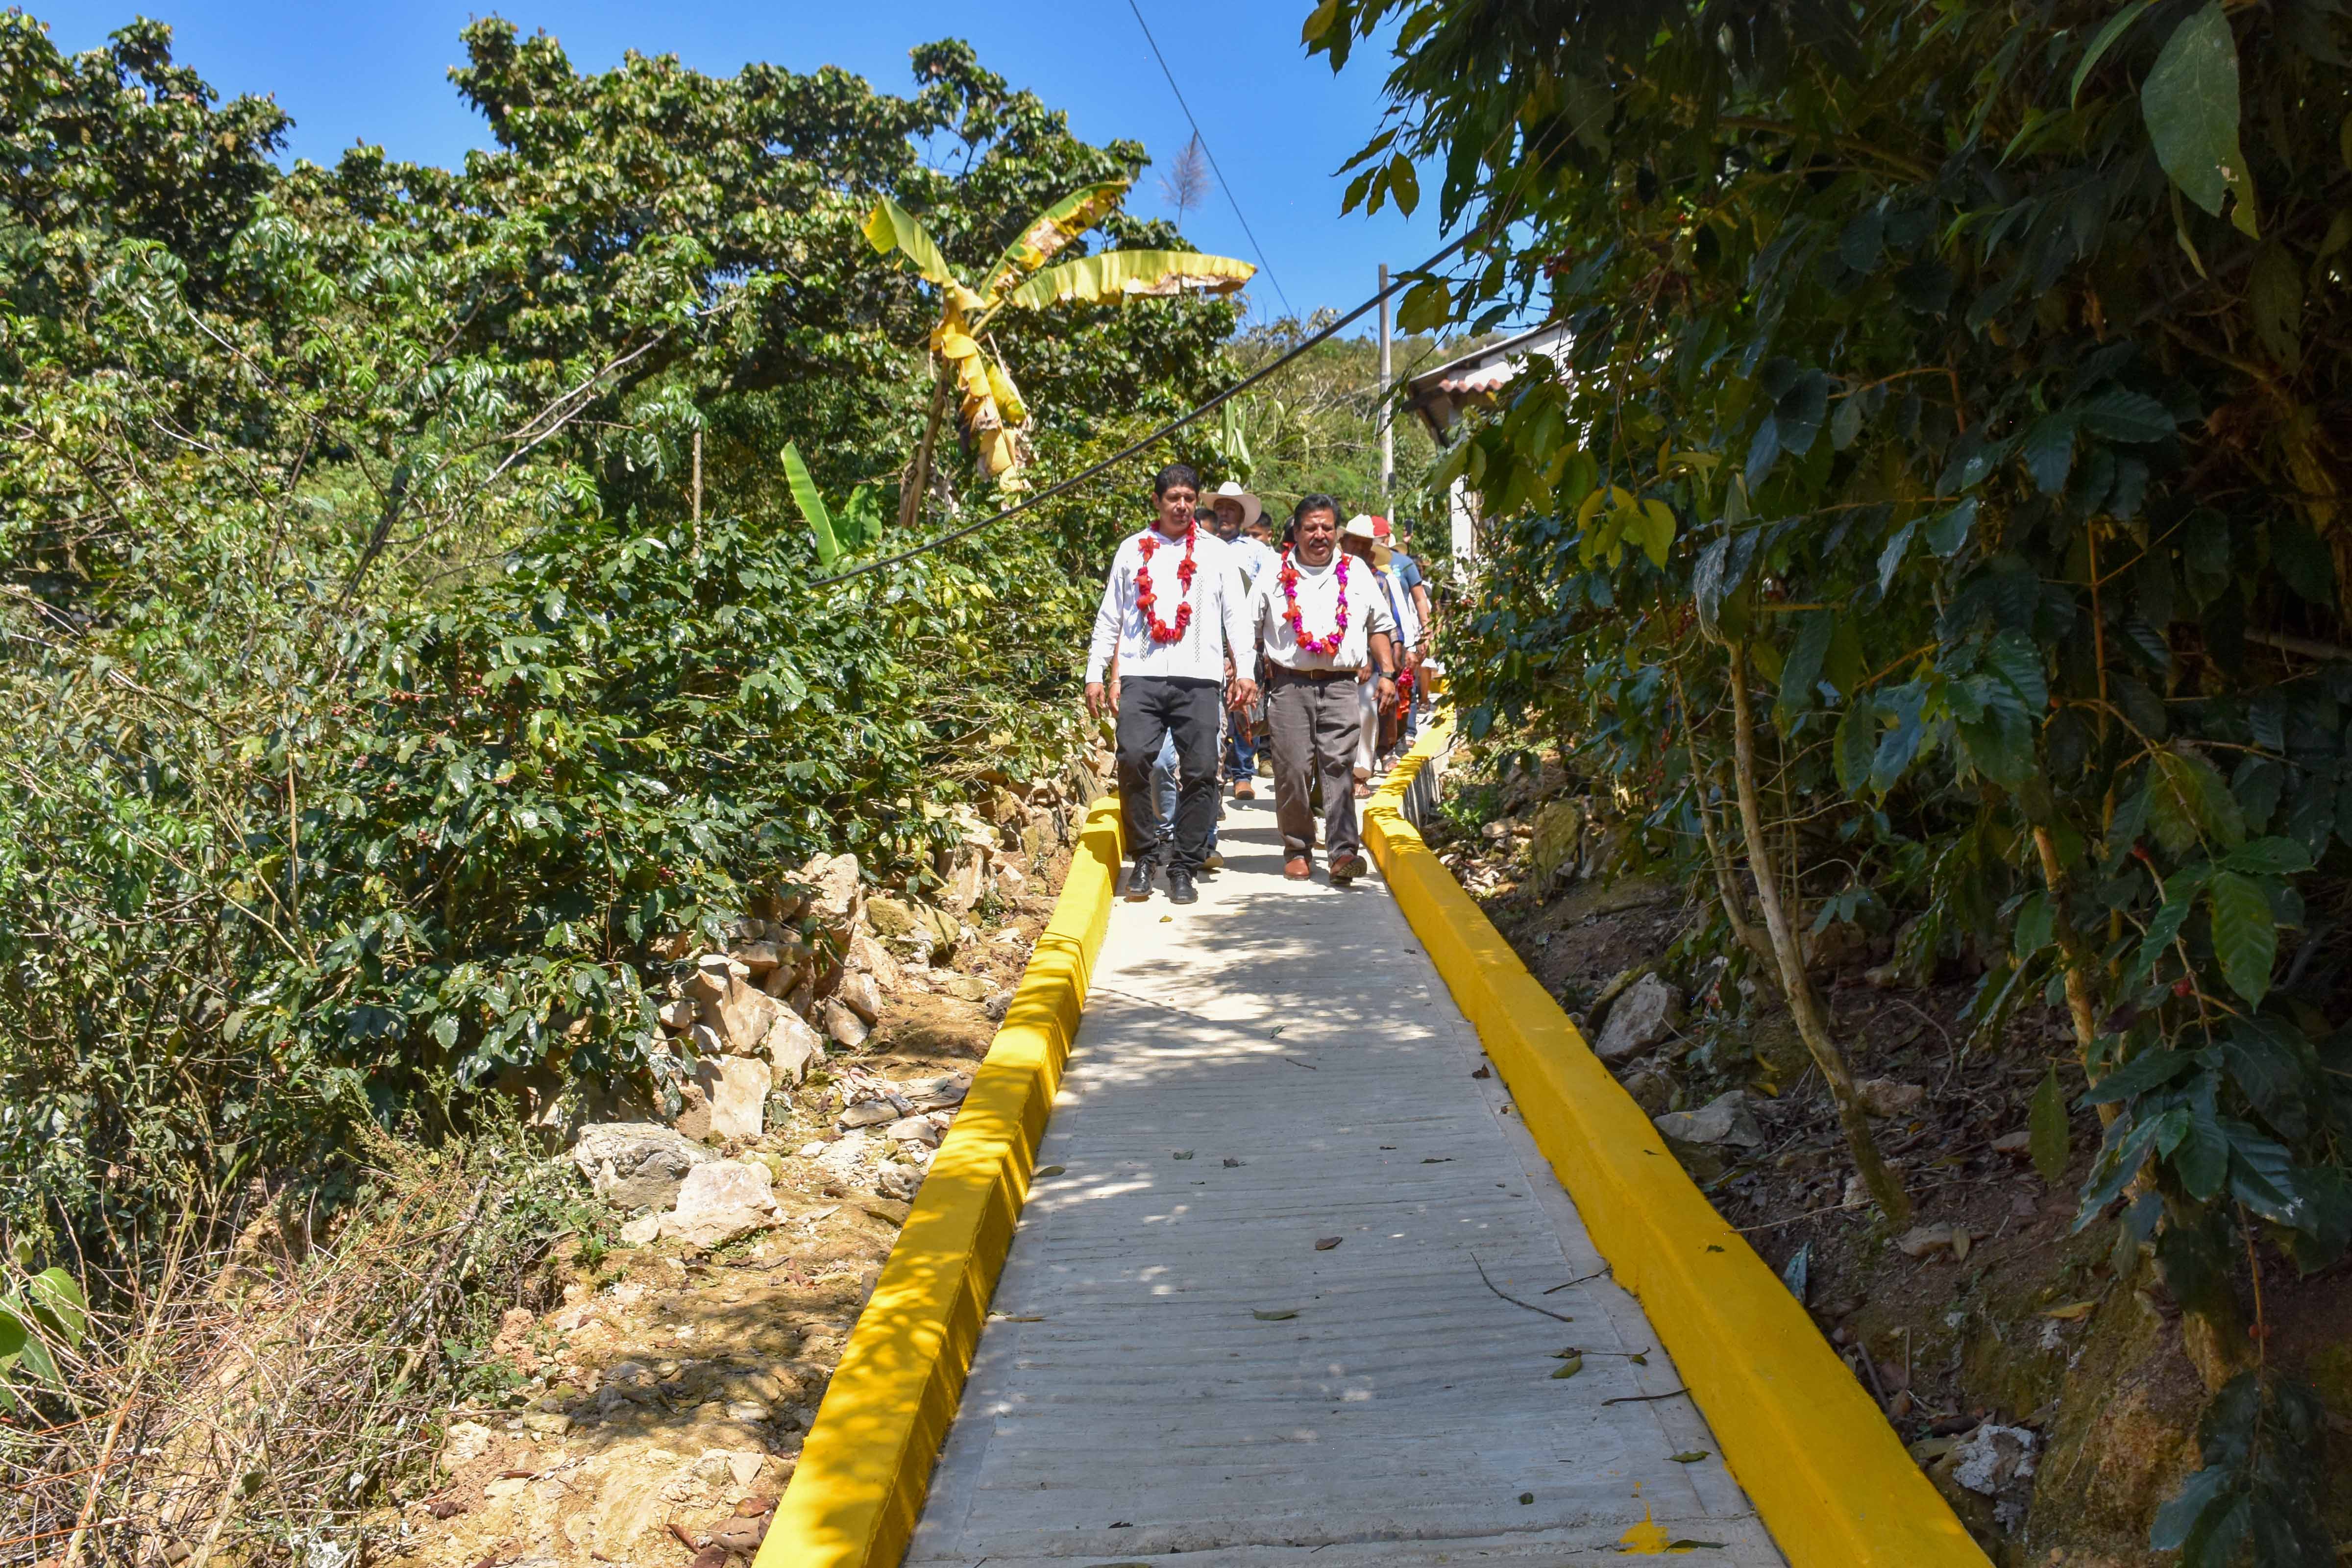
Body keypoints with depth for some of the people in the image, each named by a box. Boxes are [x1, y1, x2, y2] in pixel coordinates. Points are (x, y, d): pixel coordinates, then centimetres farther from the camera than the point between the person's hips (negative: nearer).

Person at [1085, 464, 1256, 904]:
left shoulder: (1215, 552, 14)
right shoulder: (1132, 550, 16)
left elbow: (1236, 614, 10)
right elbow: (1110, 616, 17)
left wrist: (1244, 671, -1)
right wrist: (1095, 674, 10)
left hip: (1198, 677, 0)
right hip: (1141, 674, 0)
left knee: (1200, 770, -4)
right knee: (1133, 757, -16)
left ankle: (1183, 868, 8)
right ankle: (1145, 855, 2)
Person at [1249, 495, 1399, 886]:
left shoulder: (1356, 572, 14)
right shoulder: (1275, 574, 10)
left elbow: (1381, 626, 19)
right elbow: (1249, 630, 11)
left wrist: (1388, 673, 9)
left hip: (1340, 685, 0)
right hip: (1289, 683, 0)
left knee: (1339, 767, -9)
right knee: (1293, 769, -2)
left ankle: (1344, 852, -14)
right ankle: (1298, 850, 12)